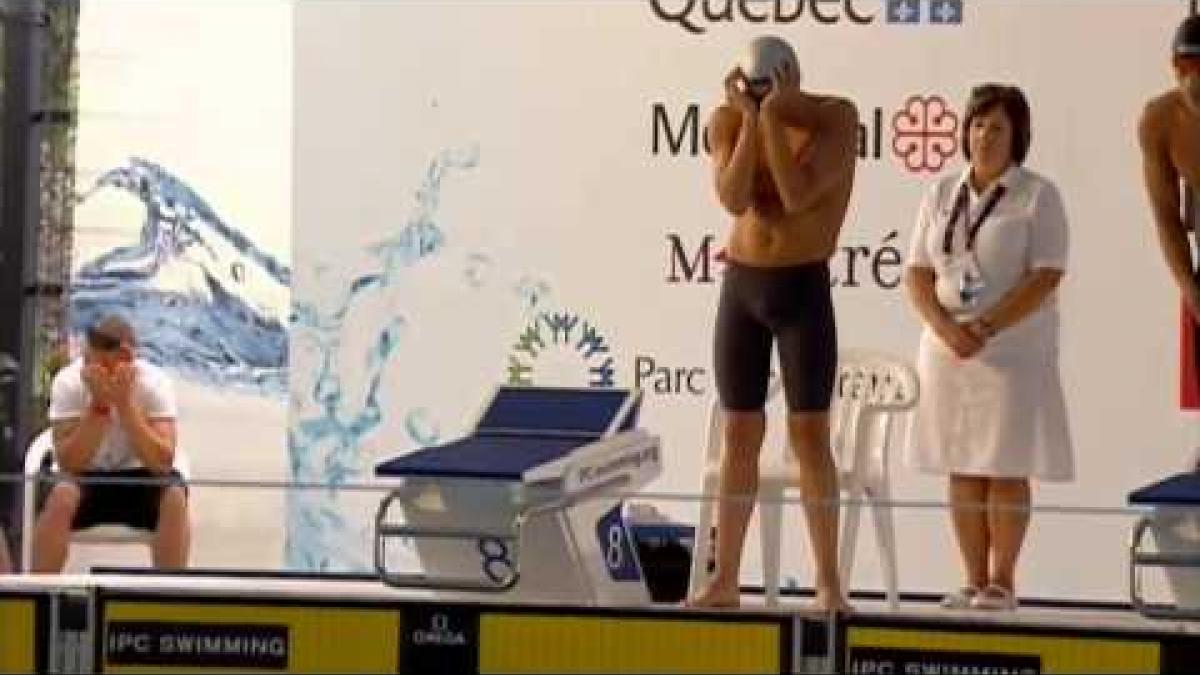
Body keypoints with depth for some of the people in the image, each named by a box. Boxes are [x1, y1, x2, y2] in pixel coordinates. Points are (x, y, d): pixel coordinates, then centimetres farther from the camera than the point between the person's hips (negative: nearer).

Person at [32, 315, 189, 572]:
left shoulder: (155, 383, -17)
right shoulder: (68, 381, -17)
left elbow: (162, 461, -27)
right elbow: (68, 463, -24)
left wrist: (124, 404, -34)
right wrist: (98, 405, -33)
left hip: (140, 479, 0)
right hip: (88, 479, 0)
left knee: (174, 496, -30)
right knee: (61, 495, -32)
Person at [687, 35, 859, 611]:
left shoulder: (837, 116, -13)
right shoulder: (726, 121, -4)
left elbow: (797, 196, -26)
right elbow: (734, 200, -19)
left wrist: (773, 114, -27)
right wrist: (750, 118, -25)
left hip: (804, 292, -3)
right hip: (740, 289, 3)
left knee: (809, 436, -8)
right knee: (740, 436, 5)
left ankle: (828, 583, -4)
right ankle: (724, 581, 9)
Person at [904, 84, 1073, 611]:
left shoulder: (1038, 197, -2)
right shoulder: (941, 195, 12)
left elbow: (1045, 277, -11)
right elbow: (917, 274, 7)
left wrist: (986, 329, -18)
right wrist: (946, 328, -11)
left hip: (1014, 350, -4)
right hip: (947, 349, 4)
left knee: (1006, 469, -4)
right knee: (962, 470, 4)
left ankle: (1001, 583, 0)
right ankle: (974, 582, 8)